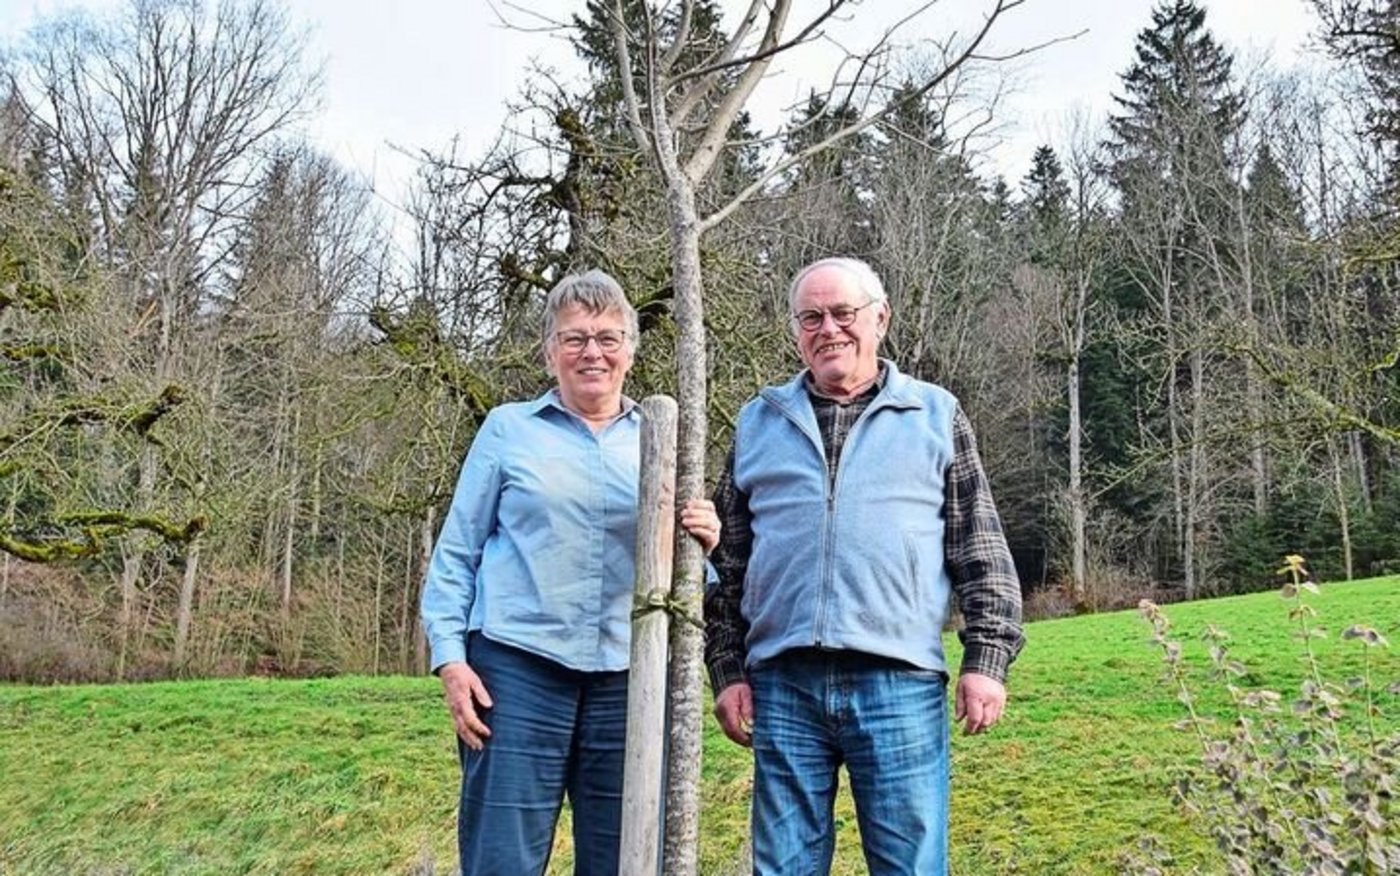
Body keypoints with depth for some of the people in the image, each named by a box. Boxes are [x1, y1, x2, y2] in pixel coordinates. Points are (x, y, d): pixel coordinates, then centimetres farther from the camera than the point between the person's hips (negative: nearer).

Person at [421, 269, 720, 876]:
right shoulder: (509, 429, 5)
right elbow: (457, 551, 5)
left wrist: (701, 544, -9)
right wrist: (450, 656, -4)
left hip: (628, 678, 3)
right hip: (517, 670, -2)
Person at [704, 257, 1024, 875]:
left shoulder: (934, 414, 9)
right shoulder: (759, 423, 13)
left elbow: (982, 552, 7)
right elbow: (727, 560, 14)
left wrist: (986, 658, -2)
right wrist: (727, 669, 8)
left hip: (900, 684, -2)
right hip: (782, 686, 2)